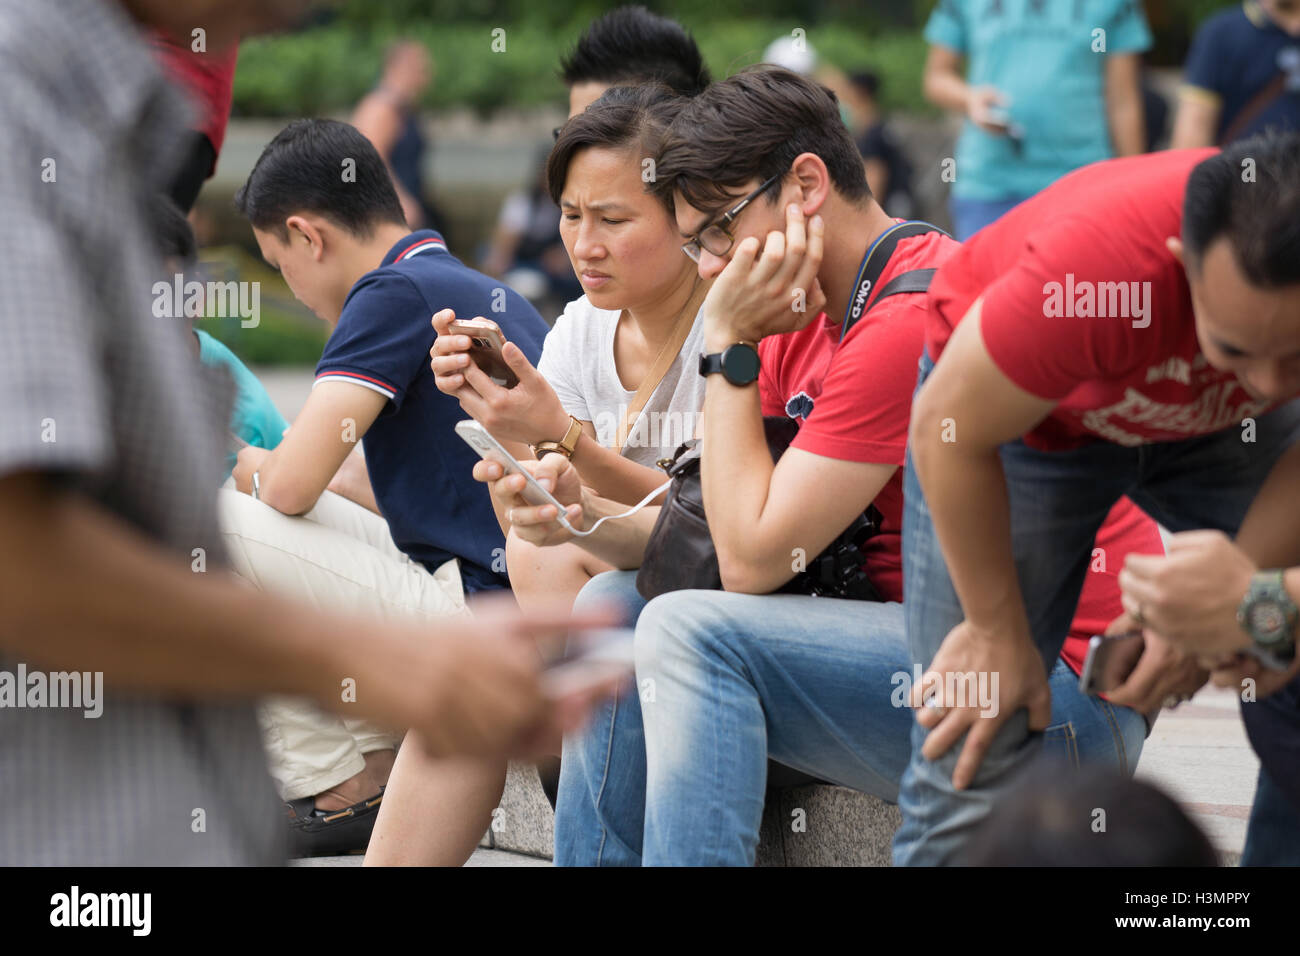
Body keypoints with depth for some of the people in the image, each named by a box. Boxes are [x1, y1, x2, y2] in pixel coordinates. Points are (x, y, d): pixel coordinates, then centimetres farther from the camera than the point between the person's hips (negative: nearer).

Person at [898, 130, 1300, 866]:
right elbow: (951, 431, -26)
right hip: (1008, 404, -3)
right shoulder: (1102, 261, -42)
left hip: (1216, 422, 3)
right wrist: (997, 631, -16)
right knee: (972, 763, -14)